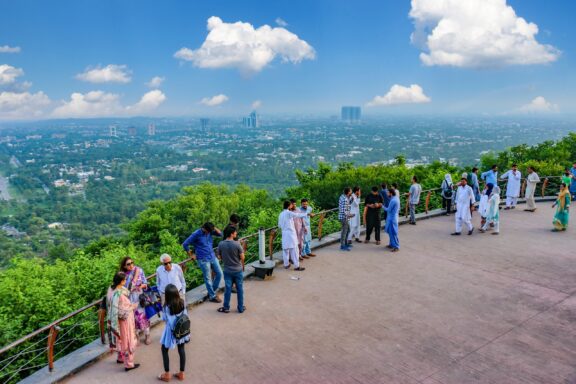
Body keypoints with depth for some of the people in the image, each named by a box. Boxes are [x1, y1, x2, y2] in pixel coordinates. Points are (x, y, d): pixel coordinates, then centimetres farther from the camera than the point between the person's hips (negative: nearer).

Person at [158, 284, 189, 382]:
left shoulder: (166, 307, -25)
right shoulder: (182, 303, -13)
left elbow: (164, 319, -12)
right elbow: (185, 315, -2)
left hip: (171, 331, -4)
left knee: (164, 350, 17)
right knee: (181, 350, 16)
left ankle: (167, 375, 24)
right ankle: (181, 374, 27)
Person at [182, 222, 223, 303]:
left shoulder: (209, 231, 0)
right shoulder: (196, 234, -17)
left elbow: (220, 234, 2)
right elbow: (185, 244, -13)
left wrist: (214, 228, -13)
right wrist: (191, 255, -6)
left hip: (213, 257, 7)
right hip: (203, 260, -6)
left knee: (219, 273, 9)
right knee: (208, 278, 2)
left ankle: (212, 291, 27)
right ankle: (212, 296, 15)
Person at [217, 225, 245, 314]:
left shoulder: (220, 244, -9)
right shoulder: (237, 244, -17)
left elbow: (219, 257, 0)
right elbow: (242, 257, -12)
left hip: (227, 271, 2)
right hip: (238, 270, -2)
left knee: (228, 289, 12)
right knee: (239, 289, 10)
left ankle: (226, 308, 22)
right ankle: (241, 308, 20)